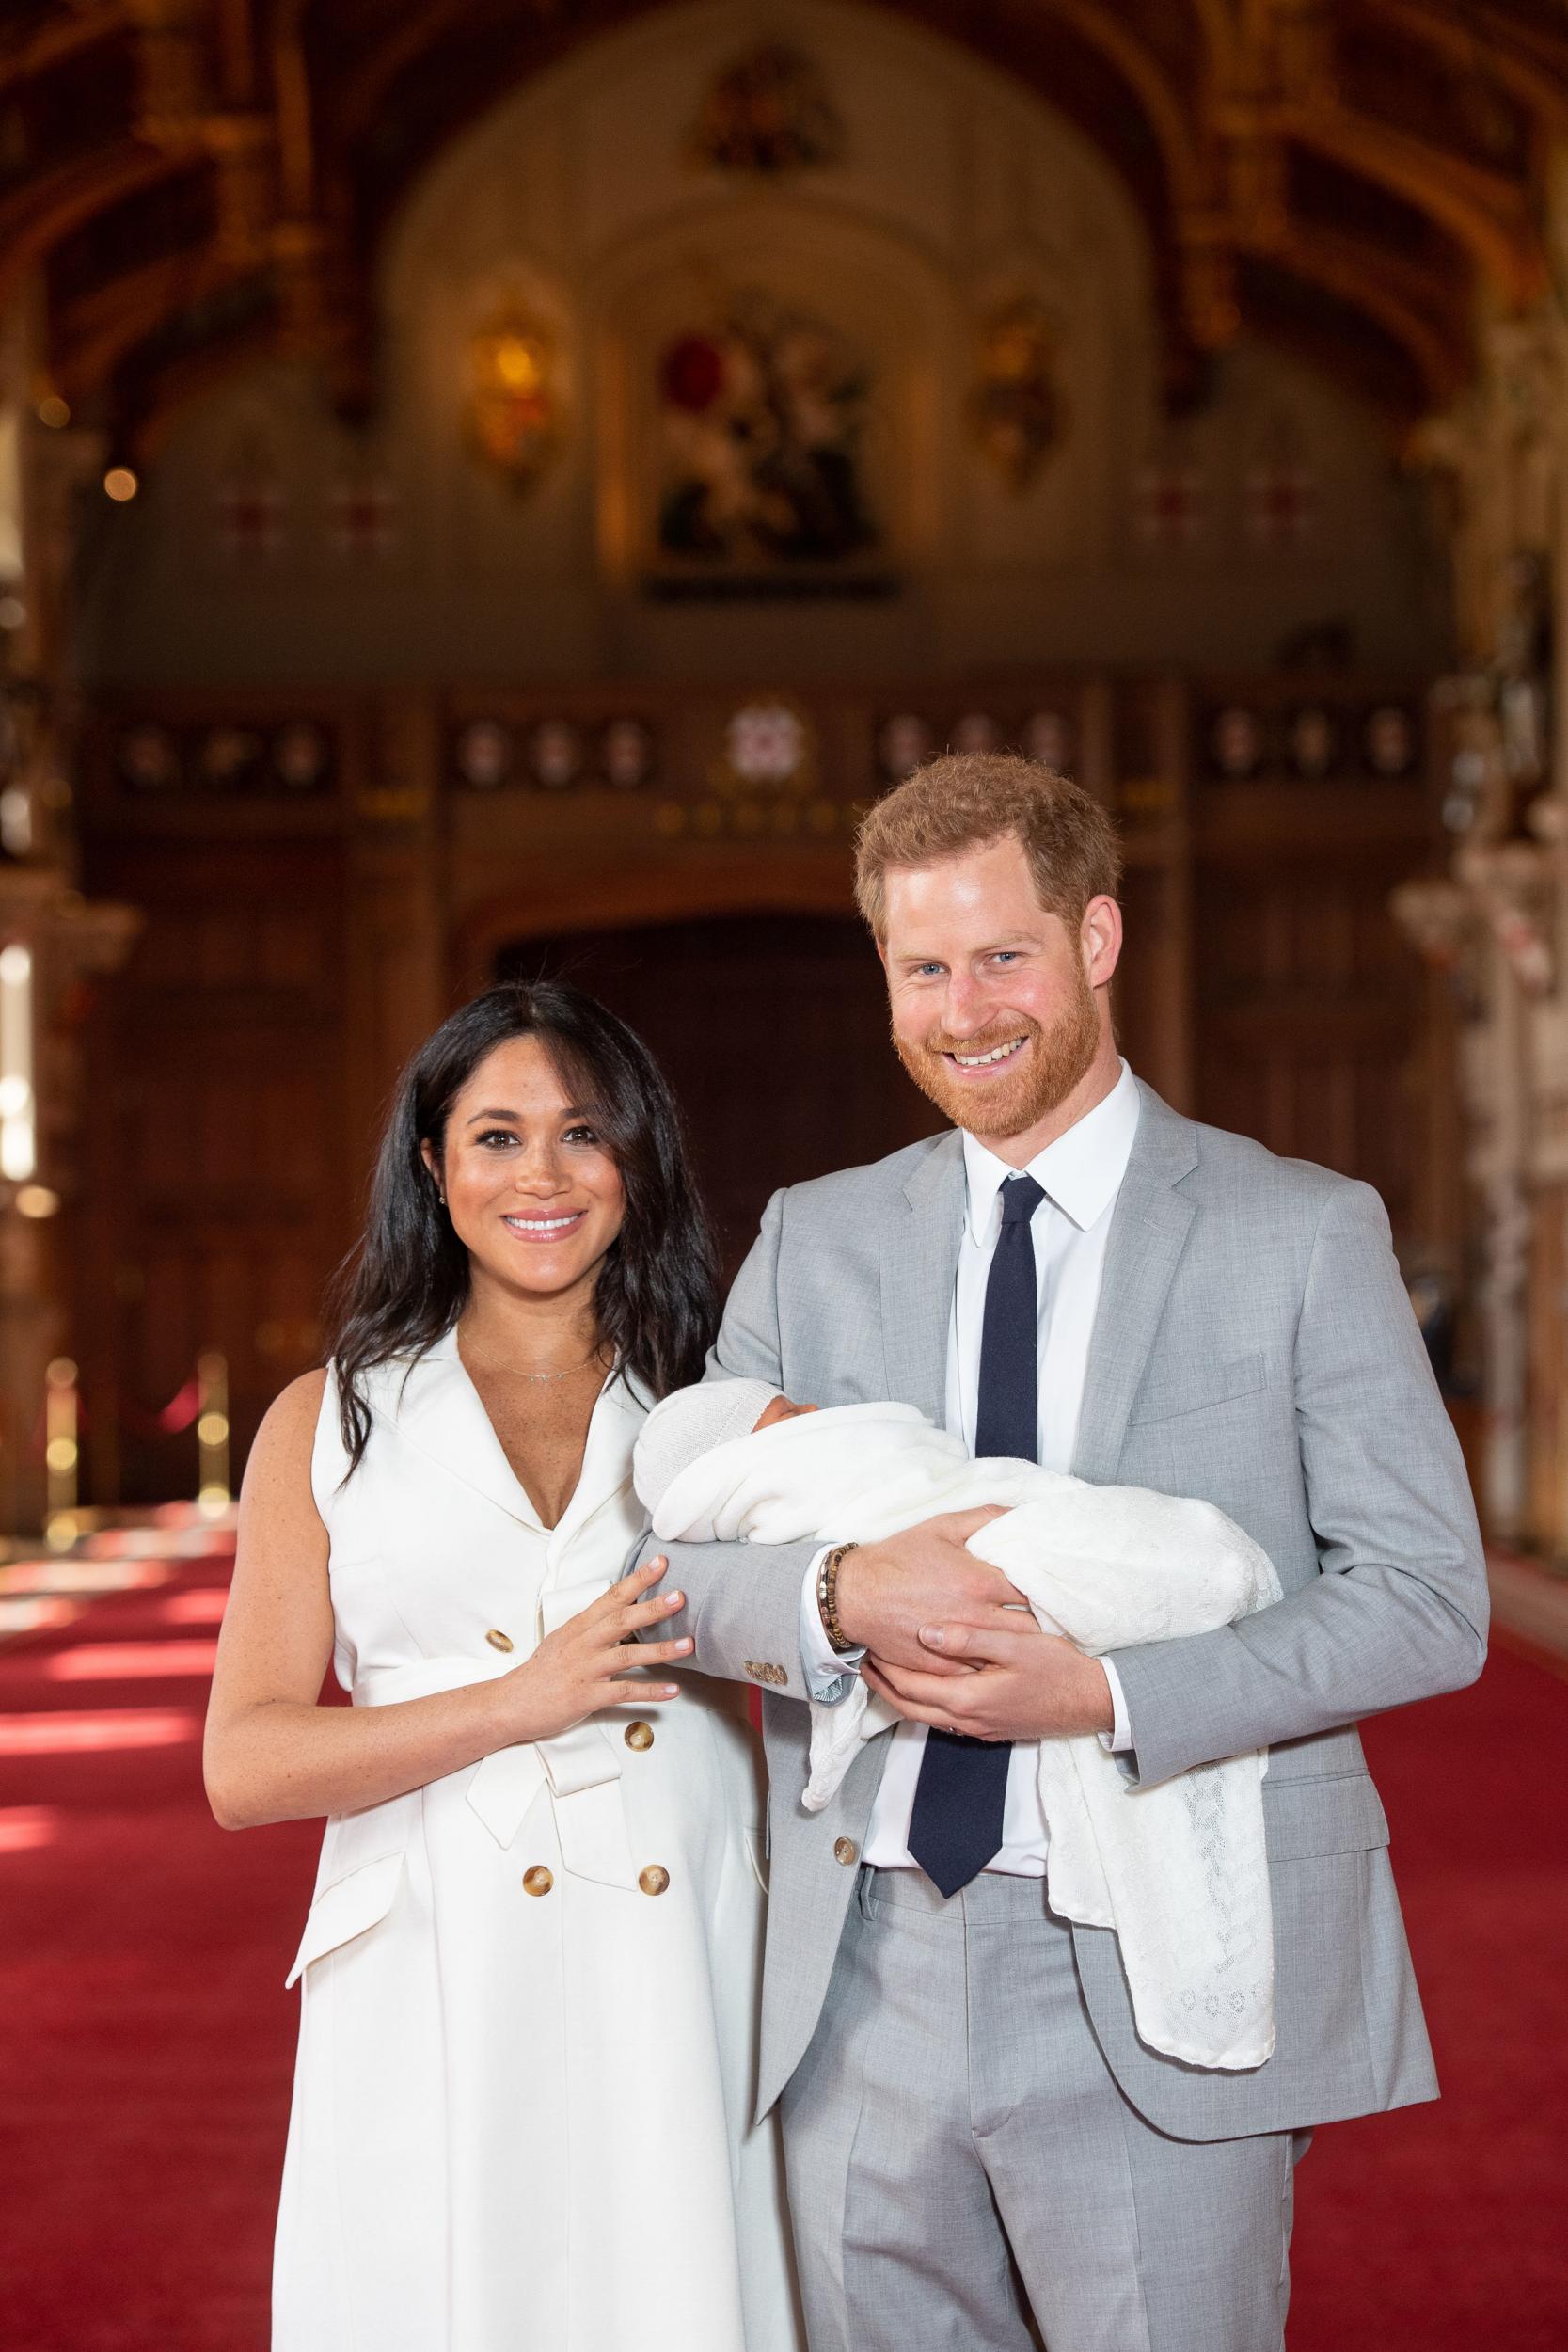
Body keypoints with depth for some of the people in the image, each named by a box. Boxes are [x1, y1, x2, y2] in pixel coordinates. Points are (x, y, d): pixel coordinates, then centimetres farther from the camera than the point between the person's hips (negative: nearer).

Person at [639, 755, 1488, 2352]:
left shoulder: (1302, 1234, 0)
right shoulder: (814, 1241, 10)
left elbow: (1430, 1599, -5)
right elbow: (681, 1556, 6)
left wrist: (1106, 1693, -17)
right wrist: (842, 1594, -16)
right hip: (863, 1982, 3)